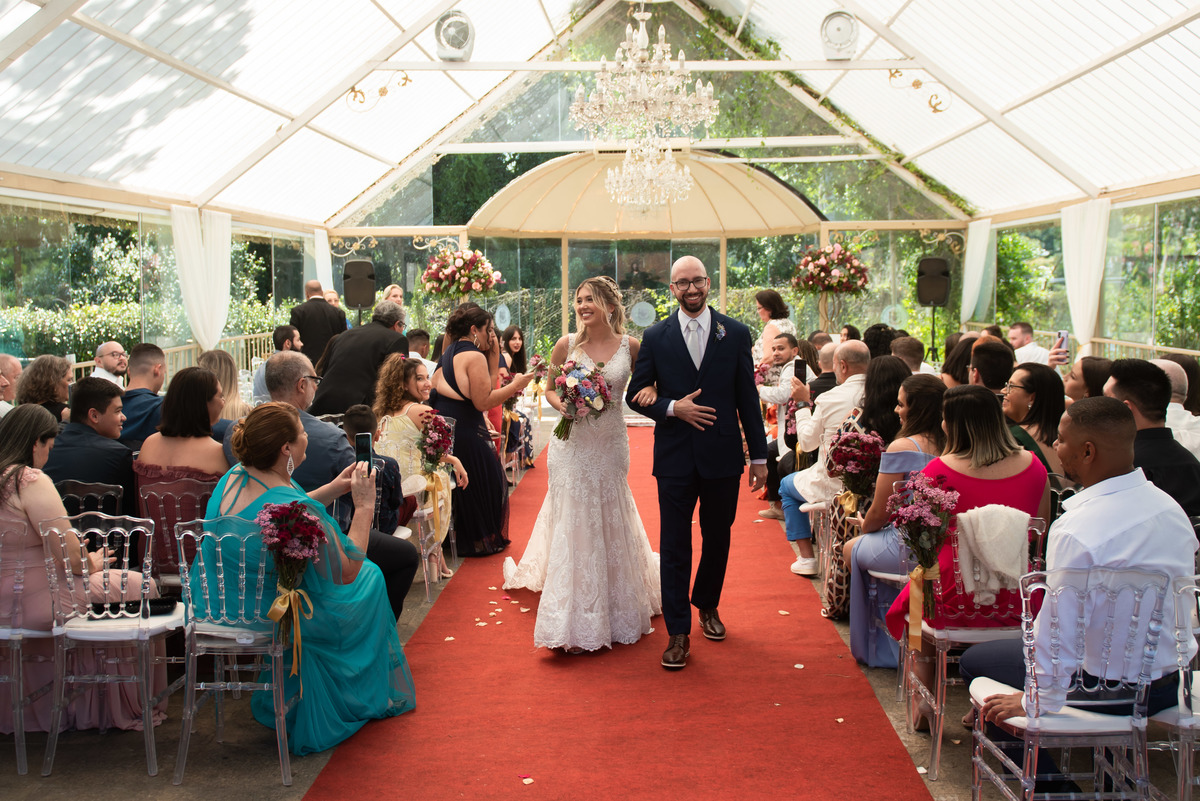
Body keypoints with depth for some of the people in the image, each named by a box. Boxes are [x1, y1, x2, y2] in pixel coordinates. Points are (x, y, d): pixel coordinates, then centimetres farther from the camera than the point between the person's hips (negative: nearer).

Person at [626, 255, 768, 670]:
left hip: (722, 456, 1)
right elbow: (635, 395, 3)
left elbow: (747, 398, 3)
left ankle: (707, 606, 37)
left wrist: (759, 455, 3)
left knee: (717, 538, 14)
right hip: (675, 457, -1)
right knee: (675, 545, 0)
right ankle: (678, 633, 7)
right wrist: (673, 408, -15)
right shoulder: (656, 337, 1)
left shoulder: (736, 333, 2)